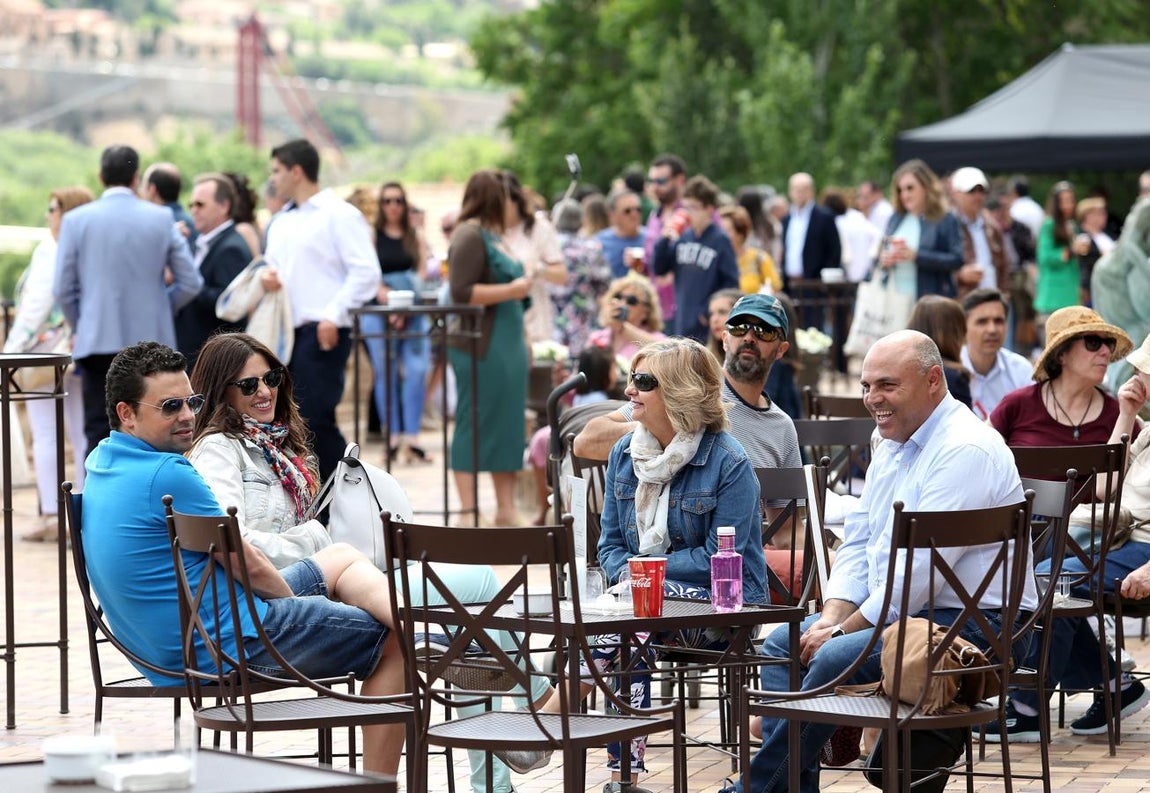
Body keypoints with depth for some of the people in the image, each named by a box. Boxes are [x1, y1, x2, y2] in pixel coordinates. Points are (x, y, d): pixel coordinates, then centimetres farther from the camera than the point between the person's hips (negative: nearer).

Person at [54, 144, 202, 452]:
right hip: (152, 343, 1)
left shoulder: (76, 220, -1)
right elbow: (190, 283, 1)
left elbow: (63, 288, 0)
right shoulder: (162, 219, 0)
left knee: (99, 435, 1)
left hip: (99, 343, 0)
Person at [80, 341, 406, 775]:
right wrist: (292, 598, 4)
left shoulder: (99, 462, 5)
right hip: (234, 641, -10)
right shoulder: (168, 475, -24)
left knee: (342, 558, 24)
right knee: (393, 642, 2)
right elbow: (248, 564, -12)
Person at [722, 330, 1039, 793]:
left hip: (972, 622, -11)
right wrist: (833, 616, -3)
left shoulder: (965, 450, -18)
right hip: (901, 612, 11)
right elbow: (856, 543, 16)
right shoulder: (891, 447, 14)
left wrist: (843, 631, -18)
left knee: (835, 658, -27)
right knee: (783, 644, 5)